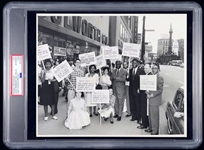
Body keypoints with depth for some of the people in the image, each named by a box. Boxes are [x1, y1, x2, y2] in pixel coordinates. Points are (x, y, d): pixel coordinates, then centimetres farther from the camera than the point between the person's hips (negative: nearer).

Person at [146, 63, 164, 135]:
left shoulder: (160, 78, -11)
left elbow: (160, 90, -14)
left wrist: (152, 95, -18)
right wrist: (148, 92, 3)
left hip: (155, 100, -8)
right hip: (151, 100, 8)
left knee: (154, 116, -3)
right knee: (151, 115, 14)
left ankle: (155, 131, 6)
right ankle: (152, 128, 26)